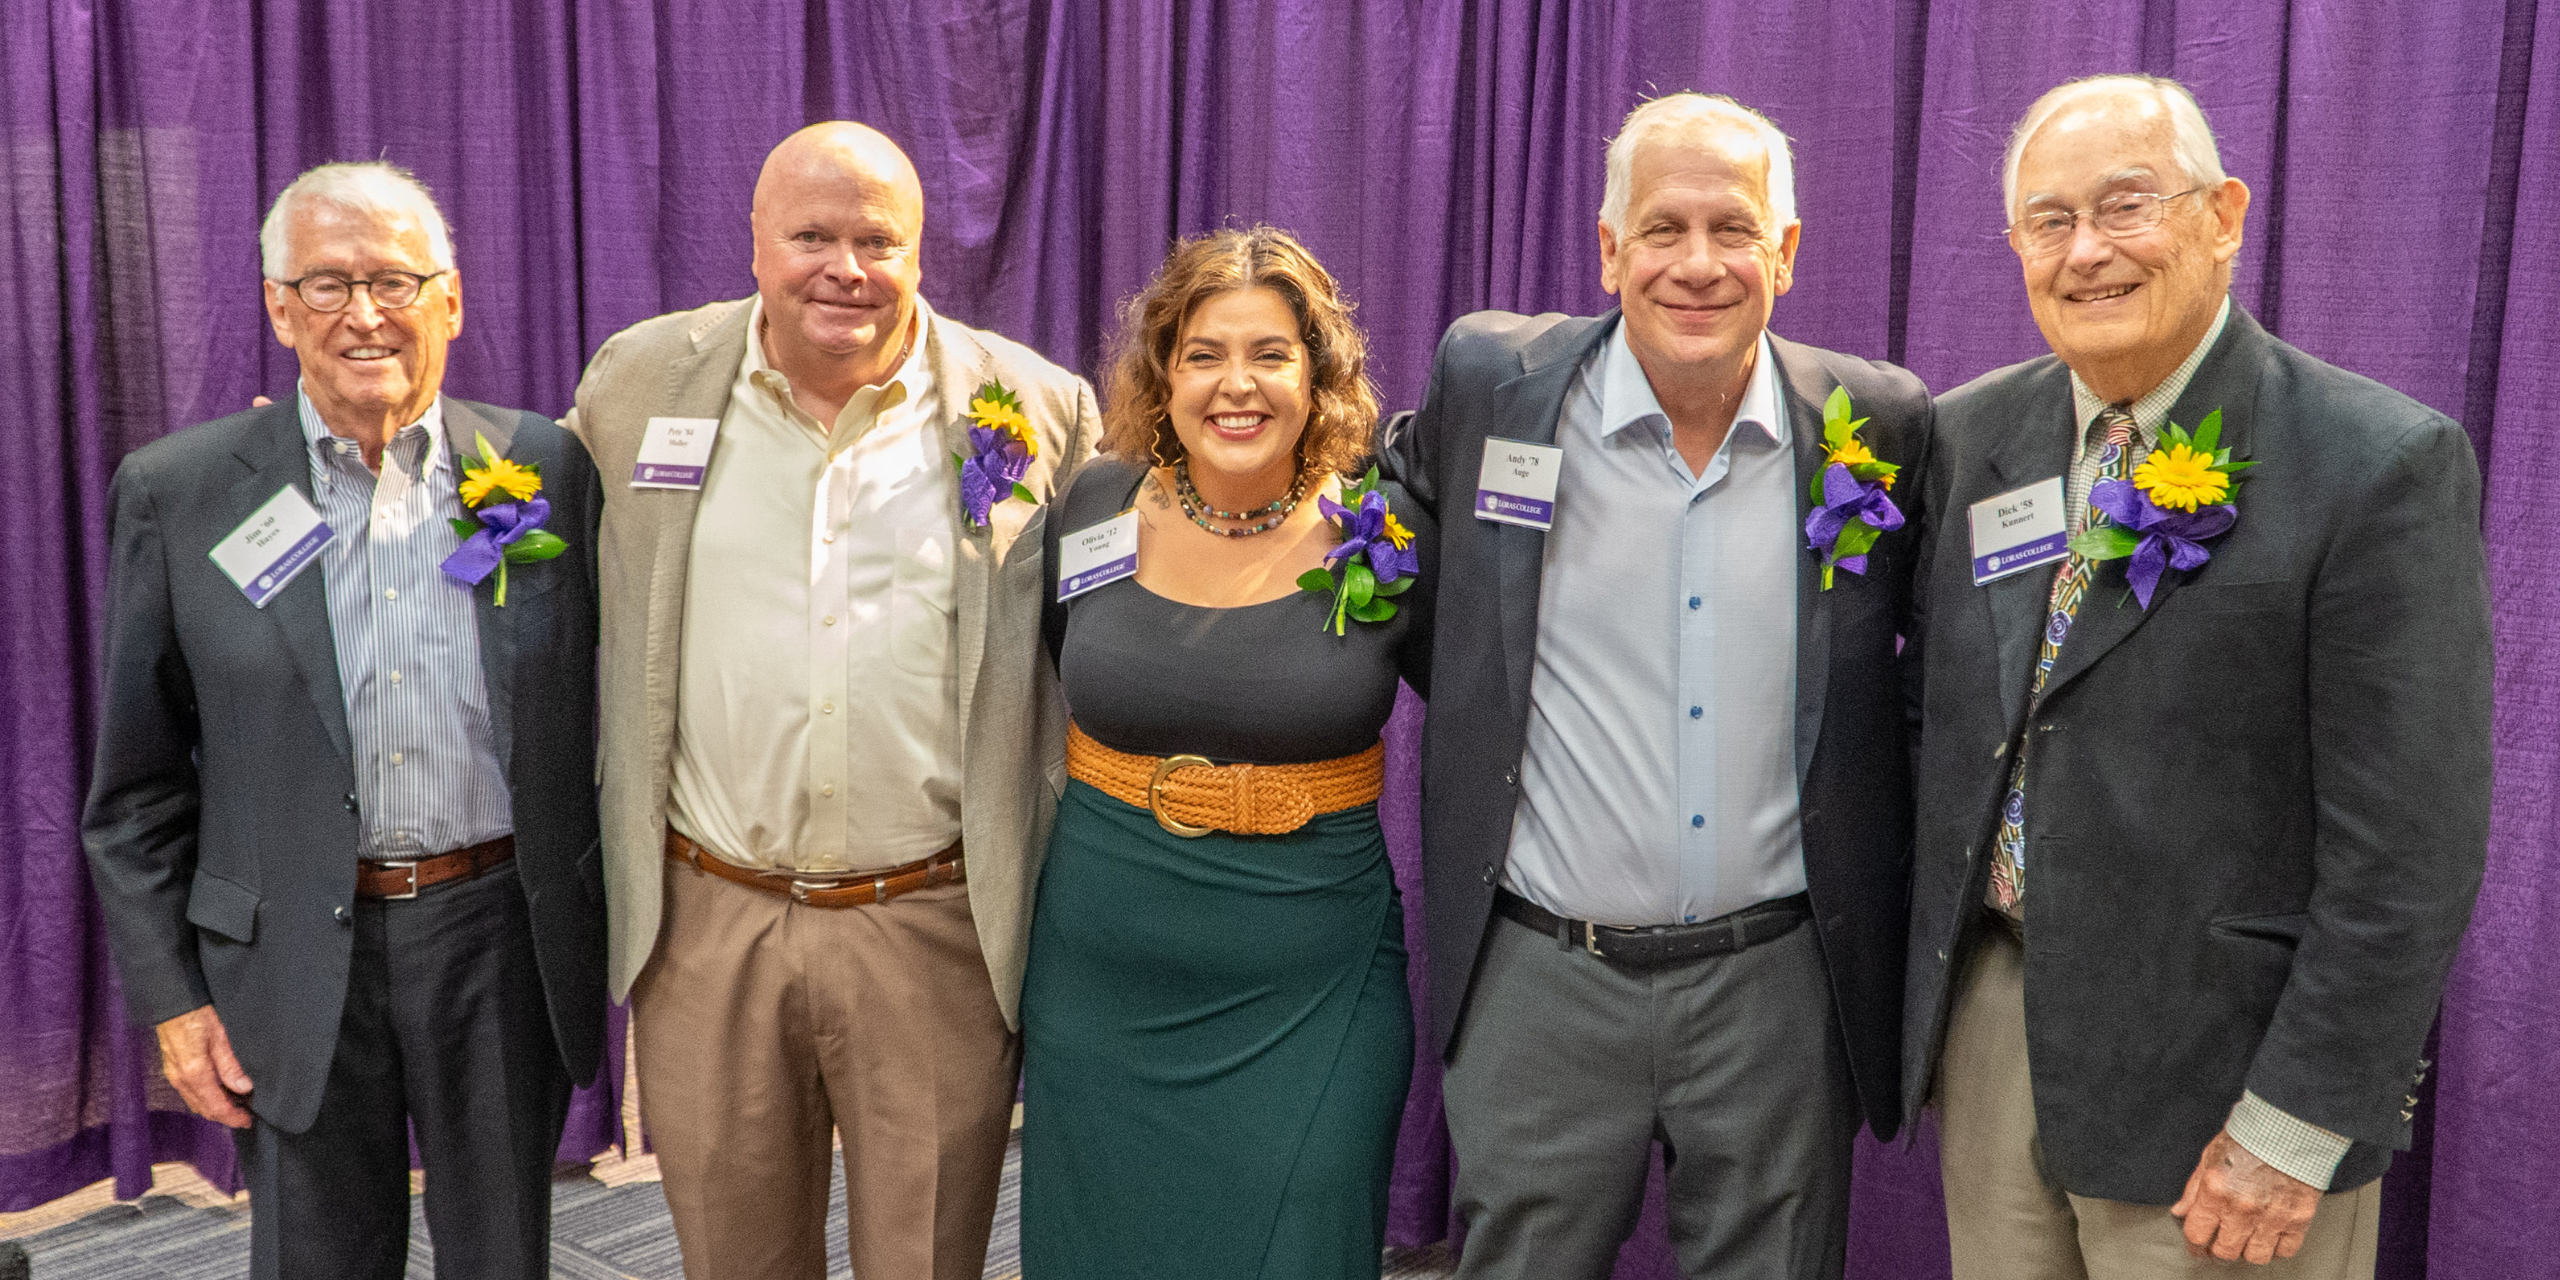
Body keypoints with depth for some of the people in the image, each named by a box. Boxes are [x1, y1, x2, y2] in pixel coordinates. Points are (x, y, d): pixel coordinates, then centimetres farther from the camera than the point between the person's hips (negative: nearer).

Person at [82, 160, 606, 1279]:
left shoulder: (547, 469, -1)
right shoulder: (177, 492, -2)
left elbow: (603, 707, 5)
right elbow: (135, 787, 2)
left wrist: (618, 930, 3)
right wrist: (170, 997, 0)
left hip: (500, 935, 1)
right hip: (295, 963, 0)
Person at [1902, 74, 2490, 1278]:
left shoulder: (2383, 467, -13)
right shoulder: (1968, 434, 3)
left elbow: (2405, 848, -15)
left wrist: (2294, 1131, -15)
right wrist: (1929, 986, 9)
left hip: (2217, 1069, -4)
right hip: (1989, 1021, 5)